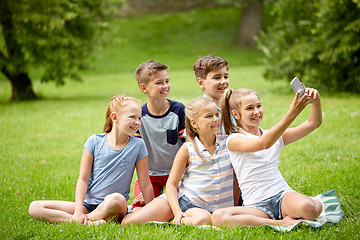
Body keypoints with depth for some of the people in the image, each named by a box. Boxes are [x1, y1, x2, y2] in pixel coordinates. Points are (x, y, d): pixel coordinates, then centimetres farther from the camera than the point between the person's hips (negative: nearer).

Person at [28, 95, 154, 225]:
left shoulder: (138, 146, -2)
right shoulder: (95, 141, -1)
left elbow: (145, 184, 2)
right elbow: (83, 179, -1)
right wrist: (78, 211, -13)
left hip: (115, 208, -2)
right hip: (88, 204, 2)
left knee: (117, 199, -41)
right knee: (35, 207, -14)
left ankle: (88, 219, -18)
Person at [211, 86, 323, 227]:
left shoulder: (275, 136, 15)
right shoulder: (234, 140, -2)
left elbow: (312, 124, 11)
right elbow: (264, 144, -22)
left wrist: (316, 102, -11)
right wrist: (291, 114, -29)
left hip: (283, 194, 1)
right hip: (255, 206, -1)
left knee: (309, 208, -37)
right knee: (218, 217, -34)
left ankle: (288, 215, -2)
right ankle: (280, 223, -24)